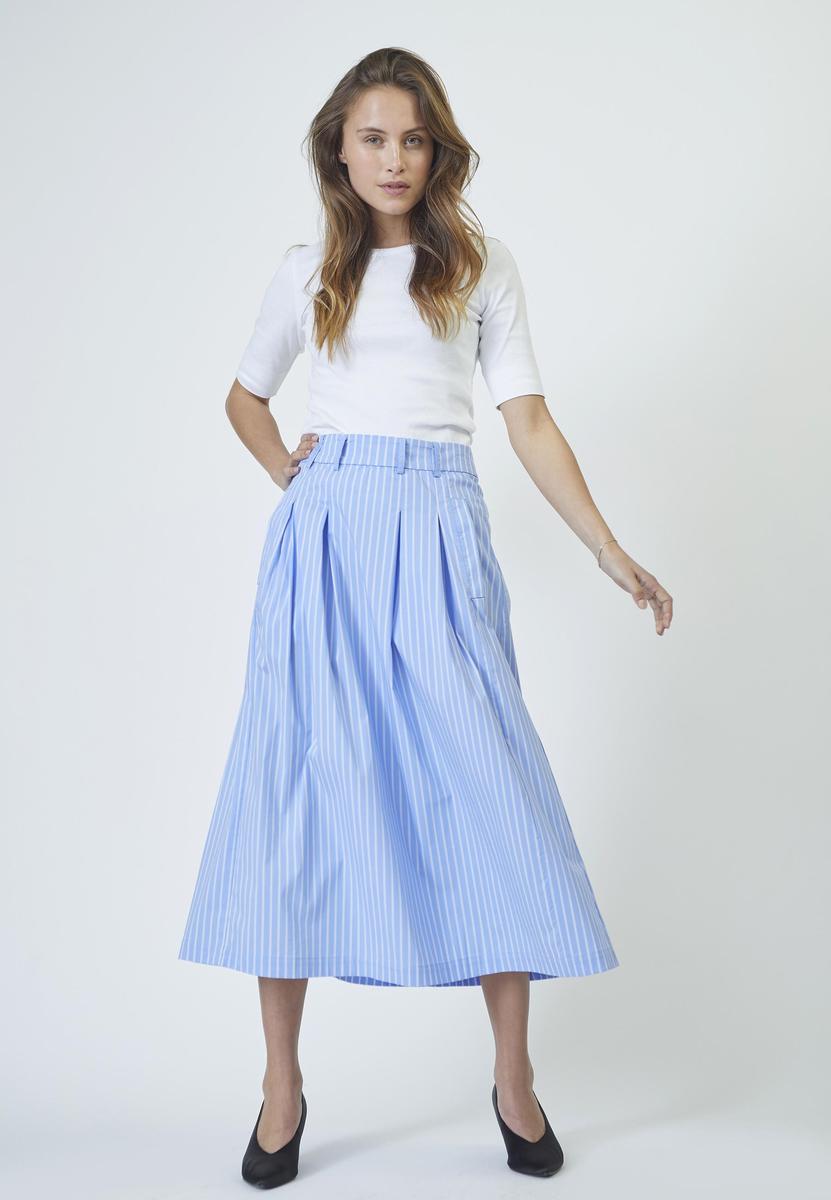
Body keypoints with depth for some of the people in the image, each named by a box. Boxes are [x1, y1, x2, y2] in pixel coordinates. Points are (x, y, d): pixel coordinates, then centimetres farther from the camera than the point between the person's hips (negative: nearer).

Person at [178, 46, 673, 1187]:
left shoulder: (482, 265, 10)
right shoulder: (309, 270, 13)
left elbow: (529, 420, 6)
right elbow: (245, 394, 26)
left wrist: (612, 553, -1)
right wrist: (287, 469, 7)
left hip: (438, 540, -1)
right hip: (326, 536, 1)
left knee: (487, 788, -4)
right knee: (298, 787, -2)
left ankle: (514, 1077, 12)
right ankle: (282, 1081, 11)